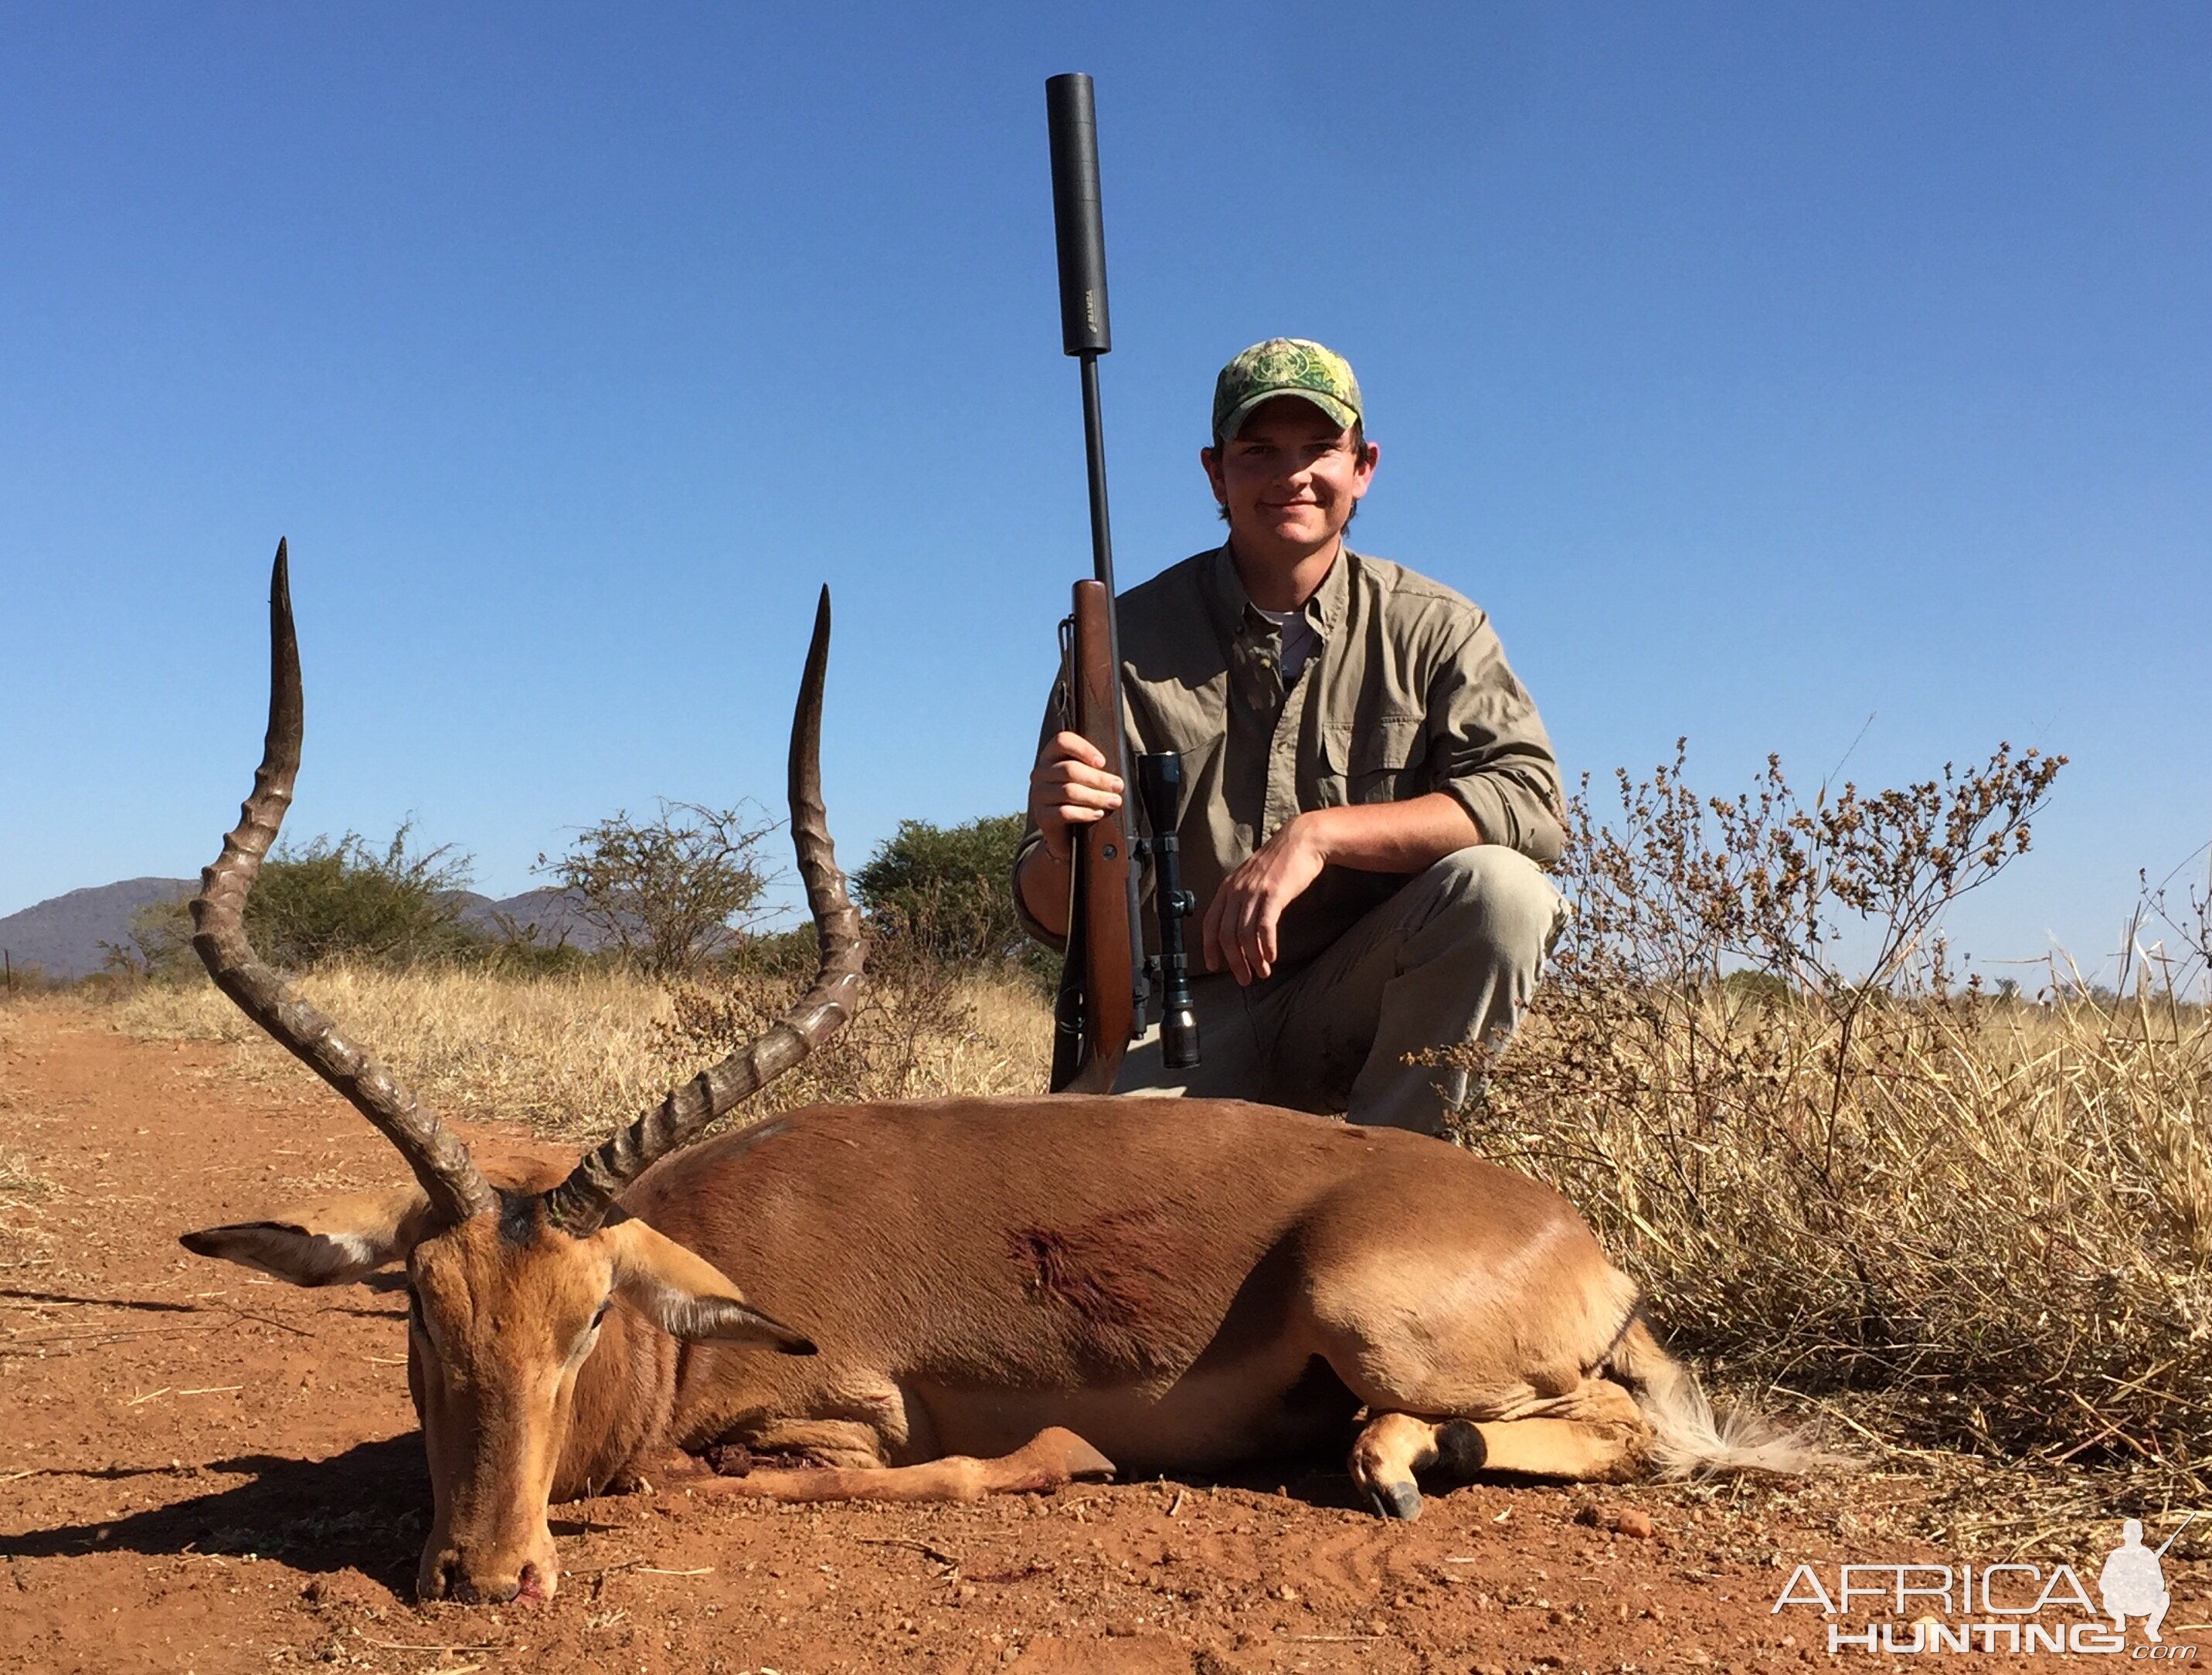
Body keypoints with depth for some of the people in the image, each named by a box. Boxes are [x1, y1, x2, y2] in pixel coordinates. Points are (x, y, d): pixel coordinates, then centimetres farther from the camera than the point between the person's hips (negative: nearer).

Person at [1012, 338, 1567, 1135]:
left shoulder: (1430, 629, 0)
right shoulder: (1129, 638, -2)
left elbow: (1529, 799, -16)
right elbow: (1054, 916, -3)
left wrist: (1316, 836, -27)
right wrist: (1065, 848, -29)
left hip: (1361, 1006, 2)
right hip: (1191, 1023, -1)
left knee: (1499, 888, -27)